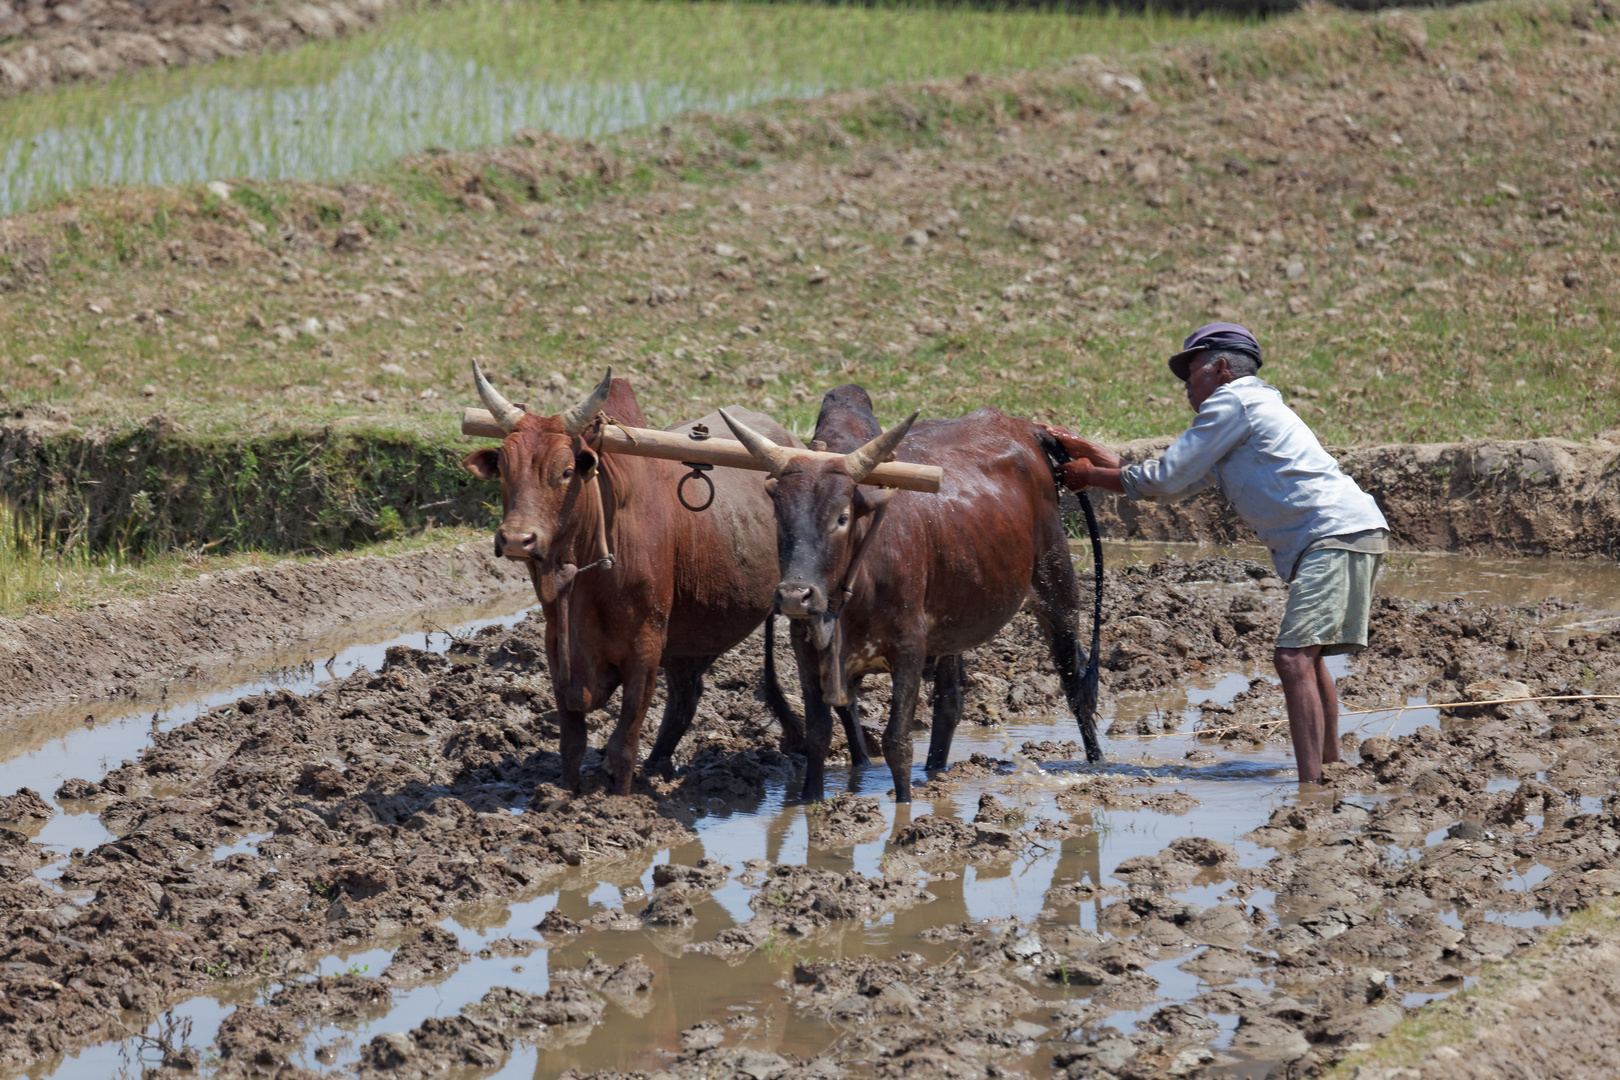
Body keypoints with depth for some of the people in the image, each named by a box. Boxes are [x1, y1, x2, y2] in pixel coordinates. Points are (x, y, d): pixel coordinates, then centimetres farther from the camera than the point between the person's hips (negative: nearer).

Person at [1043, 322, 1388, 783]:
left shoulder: (1232, 401, -2)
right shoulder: (1246, 412, 28)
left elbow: (1163, 480, -4)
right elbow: (1176, 483, 27)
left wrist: (1090, 476, 10)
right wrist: (1083, 449, 27)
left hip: (1338, 534, -11)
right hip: (1347, 536, 11)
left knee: (1294, 658, -18)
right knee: (1305, 655, 23)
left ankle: (1309, 788, -26)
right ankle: (1330, 765, 35)